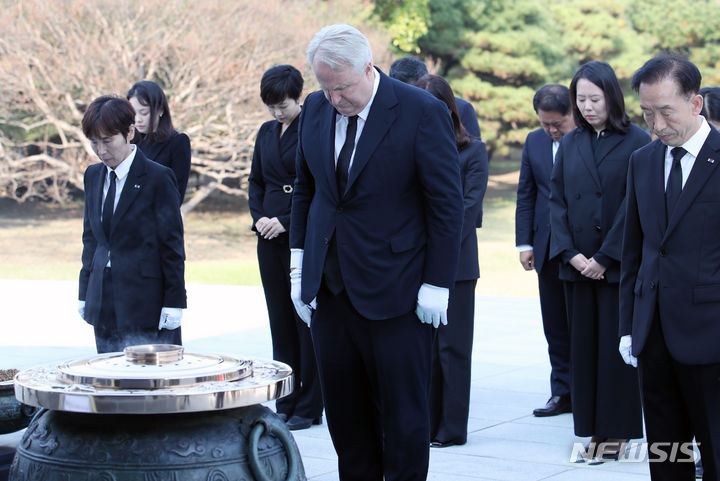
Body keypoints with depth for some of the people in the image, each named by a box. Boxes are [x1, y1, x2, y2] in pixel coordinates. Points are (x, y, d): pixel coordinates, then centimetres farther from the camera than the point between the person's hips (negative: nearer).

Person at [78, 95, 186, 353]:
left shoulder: (158, 177, -8)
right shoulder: (93, 175, 11)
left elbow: (172, 242, -7)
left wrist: (174, 302, -9)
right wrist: (85, 293, 12)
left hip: (146, 301, -6)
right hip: (104, 305, 6)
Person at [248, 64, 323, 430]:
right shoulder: (267, 133, 13)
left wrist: (286, 221, -15)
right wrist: (259, 216, 1)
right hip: (271, 237, 6)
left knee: (306, 320, -2)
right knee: (280, 320, 9)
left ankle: (308, 407, 5)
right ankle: (285, 403, 16)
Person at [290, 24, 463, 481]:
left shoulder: (422, 111, -12)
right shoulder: (316, 109, 6)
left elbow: (448, 203, -10)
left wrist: (437, 285, -12)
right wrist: (298, 265, 10)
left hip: (395, 289, -5)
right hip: (328, 285, 6)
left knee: (403, 411, 2)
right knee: (344, 409, 10)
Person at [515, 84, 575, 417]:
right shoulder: (534, 141, 8)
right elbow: (525, 195, 12)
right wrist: (524, 243, 6)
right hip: (549, 250, 5)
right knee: (556, 327, 8)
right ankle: (563, 393, 15)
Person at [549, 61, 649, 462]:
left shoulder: (637, 142, -5)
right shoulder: (570, 145, 9)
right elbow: (557, 200, 7)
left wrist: (605, 257, -12)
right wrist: (569, 252, -6)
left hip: (619, 264, -4)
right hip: (577, 264, 4)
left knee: (616, 344, -1)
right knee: (584, 343, 6)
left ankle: (620, 428, 8)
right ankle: (592, 428, 13)